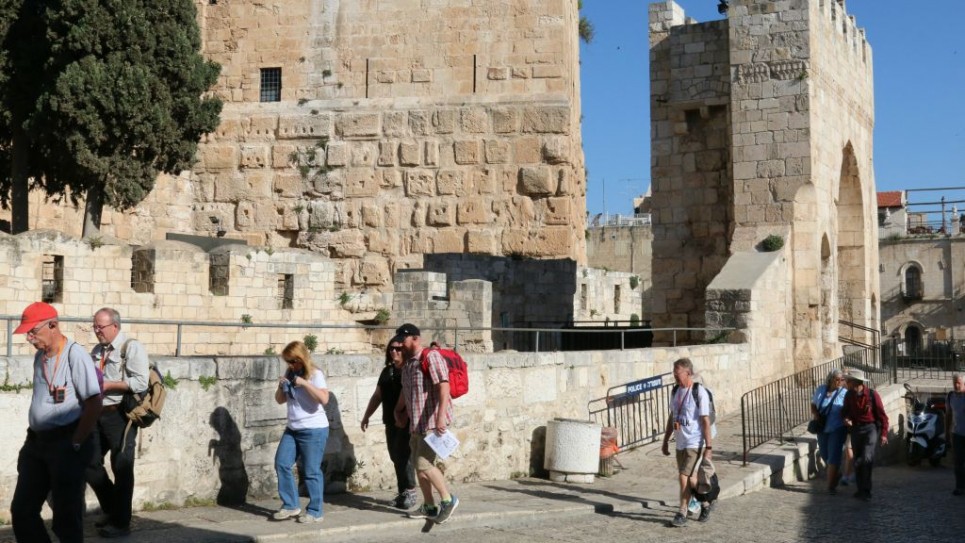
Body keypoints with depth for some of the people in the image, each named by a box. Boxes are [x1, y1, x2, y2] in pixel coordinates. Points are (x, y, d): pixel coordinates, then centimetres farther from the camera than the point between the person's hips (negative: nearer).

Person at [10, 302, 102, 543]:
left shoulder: (75, 355, -14)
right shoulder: (40, 356, 12)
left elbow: (94, 402, -17)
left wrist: (76, 444, -15)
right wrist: (34, 438, 13)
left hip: (65, 444, -8)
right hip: (36, 442, 8)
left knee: (66, 514, -2)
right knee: (22, 511, 11)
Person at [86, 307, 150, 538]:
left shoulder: (131, 348, -10)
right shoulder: (97, 351, 14)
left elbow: (140, 383, -19)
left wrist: (107, 385, -18)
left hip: (120, 416, -8)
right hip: (98, 414, 8)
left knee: (121, 469, 0)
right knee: (90, 462, 10)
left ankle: (121, 523, 10)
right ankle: (111, 510, 27)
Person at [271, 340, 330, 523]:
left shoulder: (315, 374, -10)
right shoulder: (290, 374, 10)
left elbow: (324, 399, -23)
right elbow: (280, 400, 16)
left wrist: (304, 383, -26)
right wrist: (280, 386, -4)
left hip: (314, 431, -7)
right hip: (292, 429, 7)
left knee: (312, 472, -2)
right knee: (281, 464, 3)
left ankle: (315, 512, 7)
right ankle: (290, 505, 16)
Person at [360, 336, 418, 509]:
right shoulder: (387, 371, 16)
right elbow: (377, 396, 22)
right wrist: (366, 416, 22)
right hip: (391, 422, 7)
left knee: (402, 455, -10)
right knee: (395, 456, 6)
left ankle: (410, 491, 1)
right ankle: (403, 492, 14)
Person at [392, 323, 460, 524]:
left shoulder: (431, 357, -12)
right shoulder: (408, 363, 15)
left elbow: (443, 386, -22)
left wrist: (441, 415, -30)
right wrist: (399, 411, 35)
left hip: (433, 422, -9)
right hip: (417, 423, 9)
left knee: (424, 463, -13)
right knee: (418, 464, 9)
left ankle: (448, 500, 0)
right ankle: (429, 507, 18)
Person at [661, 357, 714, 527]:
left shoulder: (699, 393, -14)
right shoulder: (676, 391, 8)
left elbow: (706, 421, -14)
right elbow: (672, 418, 17)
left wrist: (709, 447, -16)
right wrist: (666, 440, 18)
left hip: (695, 443, -7)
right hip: (680, 443, 7)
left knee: (685, 478, -11)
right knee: (688, 479, 10)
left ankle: (682, 514, 3)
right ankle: (705, 504, 28)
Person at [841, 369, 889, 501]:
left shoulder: (872, 394, -12)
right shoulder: (849, 395, 1)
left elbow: (882, 414, -5)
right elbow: (845, 410, 18)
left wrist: (883, 433, -7)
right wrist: (846, 418, -5)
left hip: (871, 428, -5)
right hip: (856, 429, 5)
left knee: (867, 458, -20)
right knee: (857, 460, 9)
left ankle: (865, 490, -13)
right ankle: (861, 490, 21)